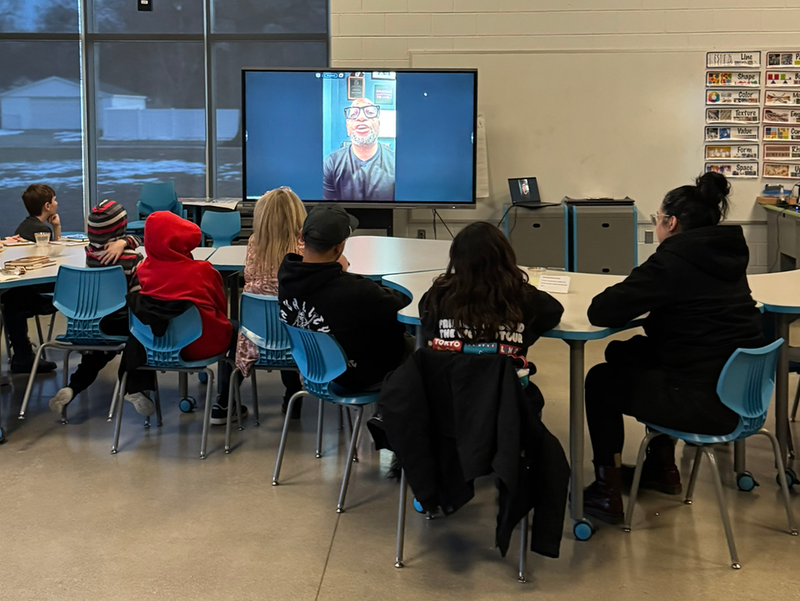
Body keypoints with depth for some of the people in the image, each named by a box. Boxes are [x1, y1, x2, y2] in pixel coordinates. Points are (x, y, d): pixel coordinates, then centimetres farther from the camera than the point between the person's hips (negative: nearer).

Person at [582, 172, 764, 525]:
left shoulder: (673, 261, -16)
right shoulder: (726, 255, 8)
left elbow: (600, 312, -16)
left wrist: (634, 299, 3)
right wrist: (648, 304, 11)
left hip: (706, 403, -8)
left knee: (601, 381, 15)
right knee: (626, 355, 30)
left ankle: (607, 494, 21)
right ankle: (662, 469, 39)